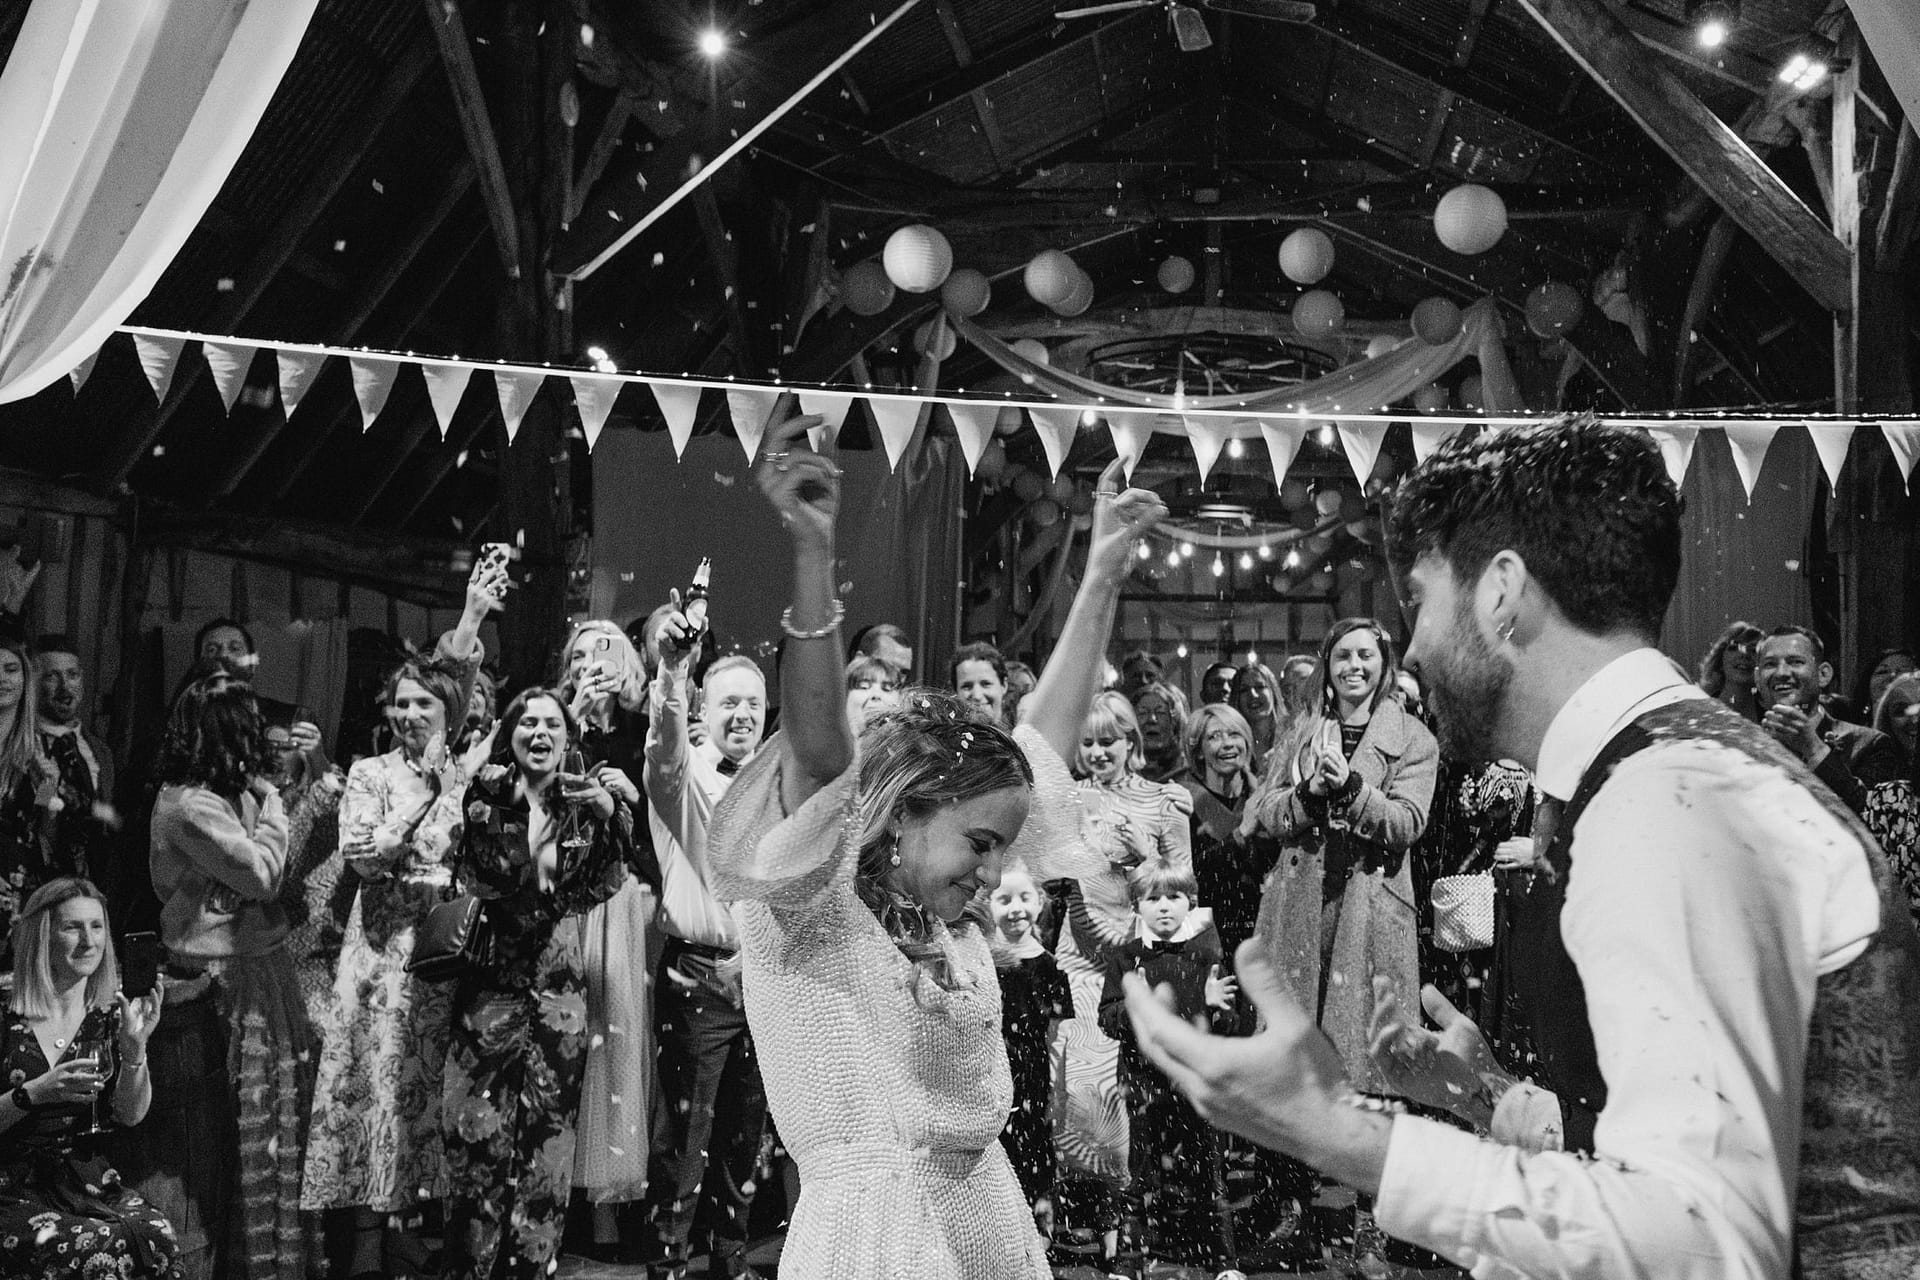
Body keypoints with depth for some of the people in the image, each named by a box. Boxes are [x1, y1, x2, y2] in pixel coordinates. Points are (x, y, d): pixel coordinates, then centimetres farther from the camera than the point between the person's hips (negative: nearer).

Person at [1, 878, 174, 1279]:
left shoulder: (109, 1015, 9)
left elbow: (130, 1114, 1)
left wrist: (135, 1048, -16)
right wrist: (34, 1093, -19)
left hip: (89, 1181, 3)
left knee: (157, 1237, -29)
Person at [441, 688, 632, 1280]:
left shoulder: (585, 802, 7)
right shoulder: (487, 796, 2)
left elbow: (605, 883, -7)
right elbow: (475, 880, -11)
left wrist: (612, 816, -23)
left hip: (561, 987, 2)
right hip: (492, 981, -2)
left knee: (549, 1136, 4)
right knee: (478, 1139, -4)